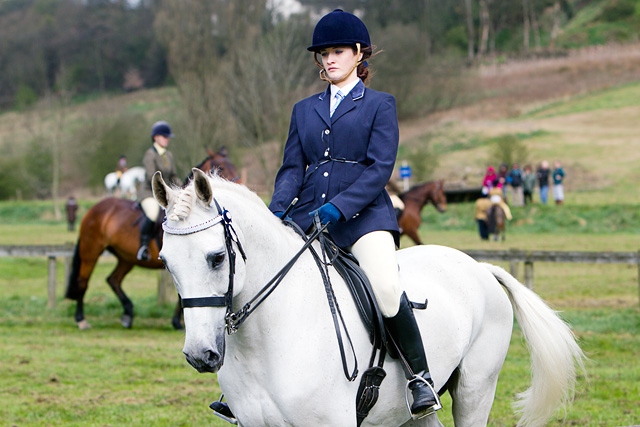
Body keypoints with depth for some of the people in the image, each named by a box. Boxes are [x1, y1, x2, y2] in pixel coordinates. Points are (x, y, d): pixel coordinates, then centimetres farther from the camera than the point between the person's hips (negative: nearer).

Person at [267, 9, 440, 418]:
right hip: (308, 216, 5)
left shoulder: (380, 105, 6)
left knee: (386, 287, -29)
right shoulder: (304, 110, 19)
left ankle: (420, 376, -12)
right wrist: (276, 211, -9)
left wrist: (337, 208, -19)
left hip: (364, 213, -5)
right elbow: (293, 168, 12)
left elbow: (379, 168, -5)